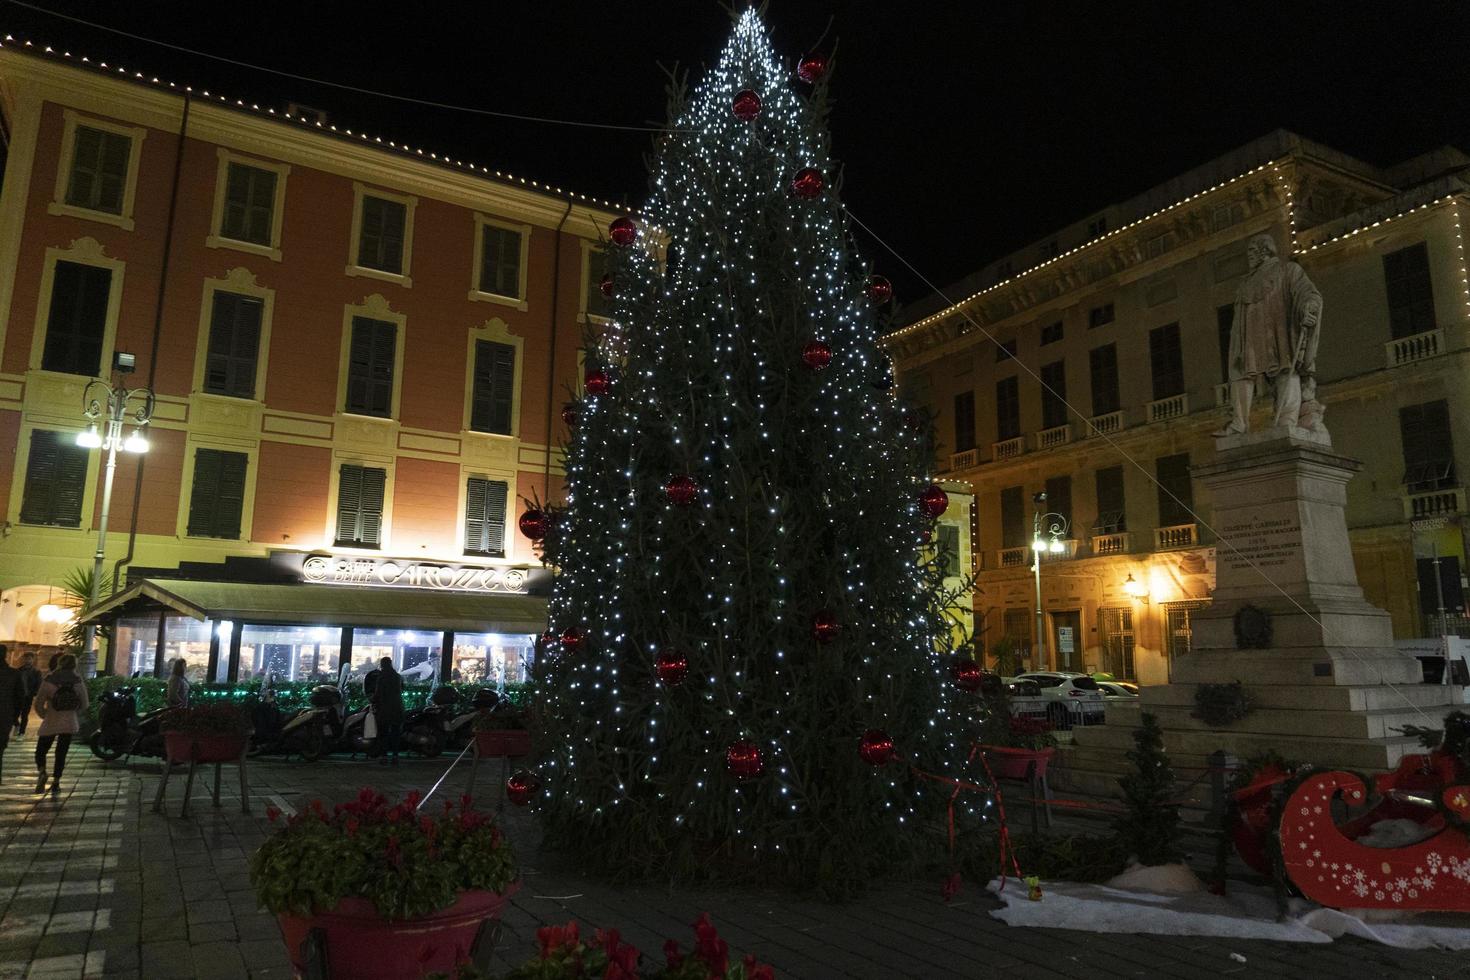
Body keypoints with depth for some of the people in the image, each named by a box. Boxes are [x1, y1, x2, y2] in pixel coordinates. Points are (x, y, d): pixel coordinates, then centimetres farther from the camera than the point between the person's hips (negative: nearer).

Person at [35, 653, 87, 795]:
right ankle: (56, 782, 8)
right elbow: (84, 705, 3)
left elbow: (38, 704, -5)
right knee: (61, 754, 11)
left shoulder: (49, 680, -7)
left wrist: (45, 715, 13)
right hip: (69, 723, 2)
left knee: (40, 751, 10)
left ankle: (42, 772, -17)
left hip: (50, 723, -2)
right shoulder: (78, 682, -2)